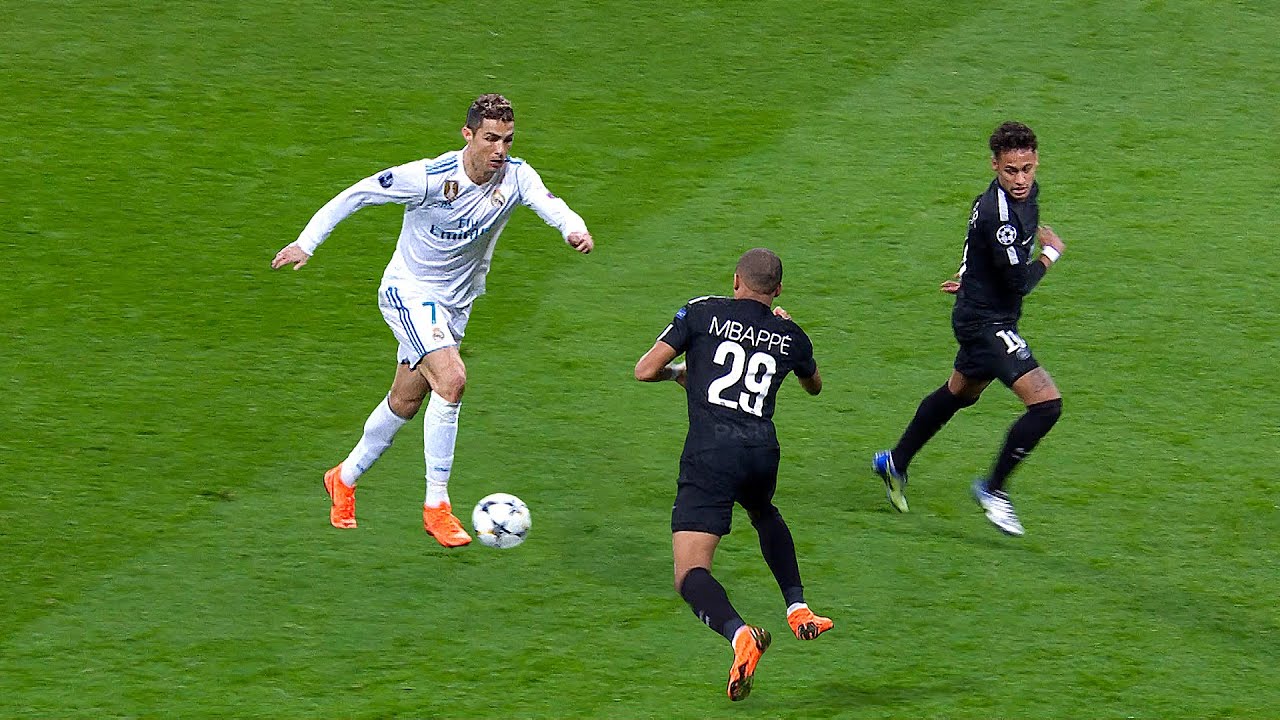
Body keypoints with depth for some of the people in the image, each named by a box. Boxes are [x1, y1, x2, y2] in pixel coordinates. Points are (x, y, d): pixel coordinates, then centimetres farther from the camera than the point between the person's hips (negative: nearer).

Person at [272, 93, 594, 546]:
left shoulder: (515, 177, -14)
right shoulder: (428, 177, -24)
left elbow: (550, 205, -30)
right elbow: (357, 195, -14)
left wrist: (574, 228, -53)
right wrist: (306, 243, -15)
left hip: (456, 303, 6)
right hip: (408, 291, -6)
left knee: (406, 402, 17)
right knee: (451, 378, -26)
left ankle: (345, 478, 42)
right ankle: (436, 506, -18)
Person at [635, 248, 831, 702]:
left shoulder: (702, 313, 6)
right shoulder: (790, 336, 15)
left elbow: (645, 370, 4)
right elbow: (814, 386, 37)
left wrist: (677, 372, 26)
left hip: (709, 452, -4)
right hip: (762, 451, 4)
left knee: (690, 576, -6)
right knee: (765, 515, 40)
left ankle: (740, 635, -35)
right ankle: (798, 610, 29)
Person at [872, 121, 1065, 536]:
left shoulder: (1025, 193, 1)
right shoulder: (998, 213, -29)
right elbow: (1020, 282, -27)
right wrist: (1050, 254, -11)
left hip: (982, 317, 10)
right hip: (986, 324, -10)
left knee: (959, 393, 29)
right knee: (1046, 402, -17)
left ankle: (895, 463, 48)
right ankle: (993, 489, 0)